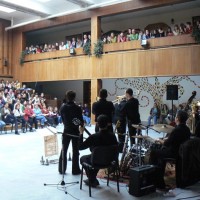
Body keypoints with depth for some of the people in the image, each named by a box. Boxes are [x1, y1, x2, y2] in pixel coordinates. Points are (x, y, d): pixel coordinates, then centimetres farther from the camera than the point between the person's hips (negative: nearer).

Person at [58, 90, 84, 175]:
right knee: (75, 151, 6)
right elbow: (81, 120, -11)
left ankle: (62, 169, 17)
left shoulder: (63, 107, -4)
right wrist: (82, 124, 9)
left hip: (66, 131, 3)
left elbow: (62, 119, 3)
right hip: (75, 131, -3)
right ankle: (75, 170, 11)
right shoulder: (77, 108, -14)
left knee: (64, 150, 12)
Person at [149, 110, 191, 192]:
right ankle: (159, 175, 34)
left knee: (153, 153, 6)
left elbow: (166, 144, -20)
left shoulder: (177, 130, -24)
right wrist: (168, 139, 13)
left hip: (174, 153, -9)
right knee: (162, 150, 28)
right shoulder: (187, 129, 2)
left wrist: (159, 140, -3)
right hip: (182, 152, 9)